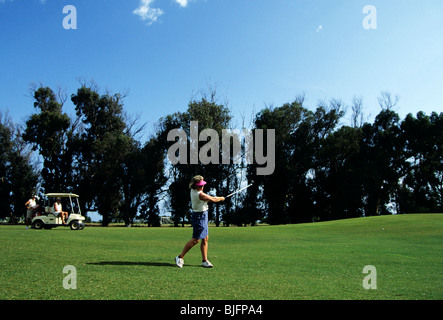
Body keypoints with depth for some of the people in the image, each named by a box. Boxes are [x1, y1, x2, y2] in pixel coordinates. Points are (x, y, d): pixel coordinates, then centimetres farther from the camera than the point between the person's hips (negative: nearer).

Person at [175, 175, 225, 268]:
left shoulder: (193, 190, 5)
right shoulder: (199, 194, -23)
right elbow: (213, 200, -12)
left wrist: (212, 198, 10)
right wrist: (221, 198, 6)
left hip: (203, 216, 10)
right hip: (199, 216, -10)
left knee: (205, 239, 11)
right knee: (195, 240, -6)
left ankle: (204, 260, 16)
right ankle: (180, 257, 2)